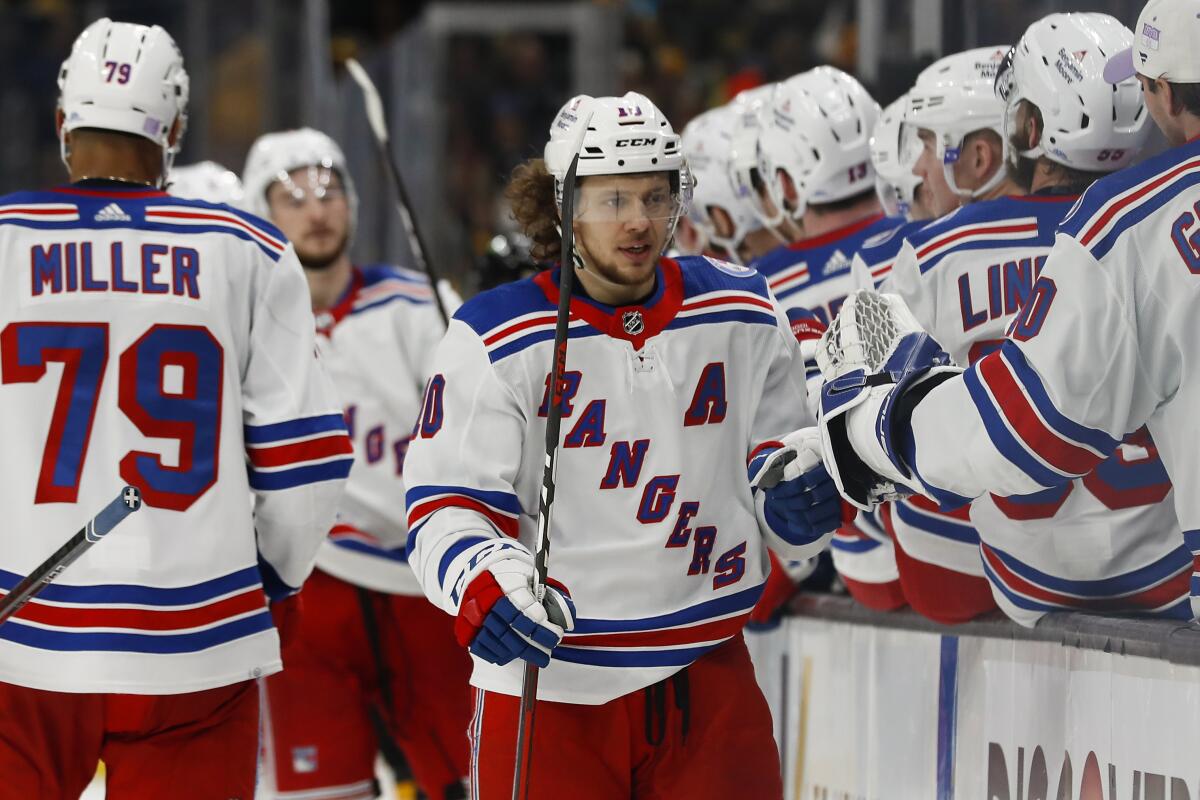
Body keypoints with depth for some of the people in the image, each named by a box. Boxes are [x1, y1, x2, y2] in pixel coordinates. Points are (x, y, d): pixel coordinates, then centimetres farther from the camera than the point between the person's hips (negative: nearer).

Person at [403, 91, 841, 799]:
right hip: (546, 681, -3)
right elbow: (444, 506, -9)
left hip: (705, 676, 3)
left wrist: (799, 497, -8)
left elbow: (771, 467, 15)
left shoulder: (744, 315, 5)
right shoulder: (499, 339, -7)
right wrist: (481, 579, -29)